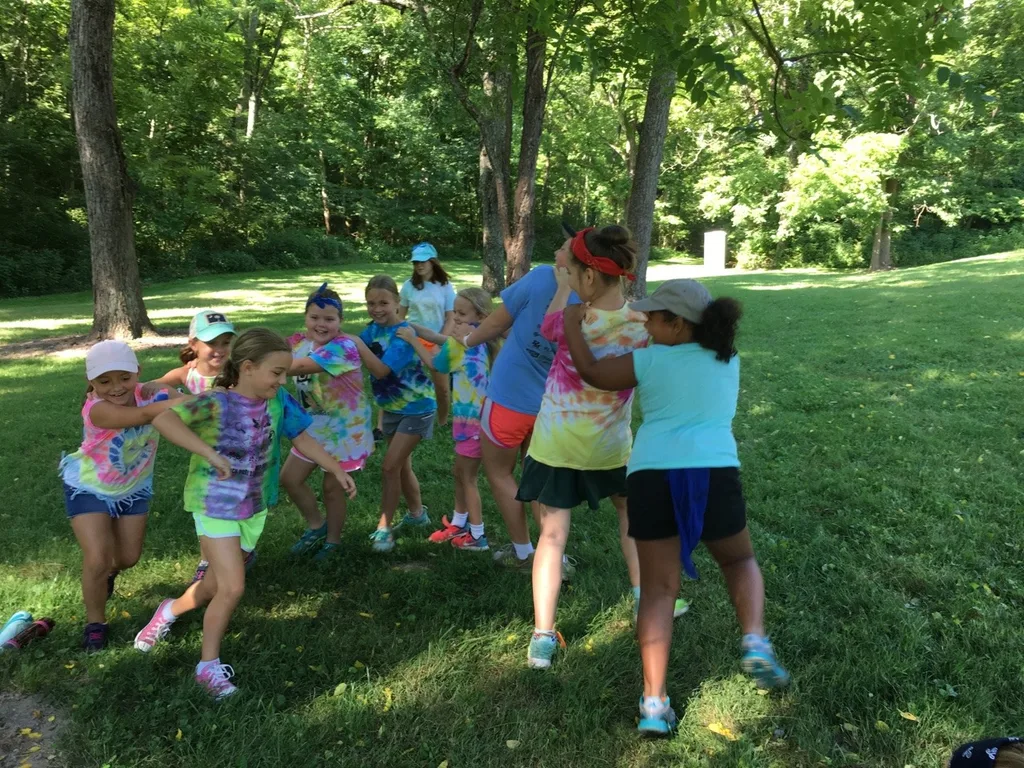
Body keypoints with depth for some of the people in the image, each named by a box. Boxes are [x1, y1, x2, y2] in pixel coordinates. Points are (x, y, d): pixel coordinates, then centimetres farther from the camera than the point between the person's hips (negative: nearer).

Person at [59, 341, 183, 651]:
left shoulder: (149, 394, -24)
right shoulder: (96, 409, -38)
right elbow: (144, 414, -53)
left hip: (133, 488, 4)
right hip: (88, 487, -4)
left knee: (128, 558, 14)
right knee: (97, 560, -12)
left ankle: (108, 572, 53)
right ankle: (95, 622, 16)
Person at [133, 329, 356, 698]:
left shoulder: (278, 401, -7)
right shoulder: (217, 403, -25)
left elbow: (302, 438, 6)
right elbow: (162, 418, -39)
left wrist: (337, 470, 3)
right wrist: (210, 453, -45)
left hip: (254, 508, 6)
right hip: (216, 507, -6)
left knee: (216, 586, 19)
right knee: (232, 588, -9)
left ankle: (169, 611, 50)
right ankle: (209, 666, 14)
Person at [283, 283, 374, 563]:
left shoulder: (343, 347, -25)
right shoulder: (299, 342, -2)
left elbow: (300, 366, -35)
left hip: (345, 428, -7)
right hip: (314, 425, 7)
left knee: (332, 487, 7)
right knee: (289, 478, 10)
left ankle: (333, 541, 30)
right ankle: (316, 525, 34)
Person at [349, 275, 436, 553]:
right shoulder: (373, 329, -1)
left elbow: (381, 370, -32)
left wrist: (358, 344, -31)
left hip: (416, 409, -8)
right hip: (392, 408, 8)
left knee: (390, 466, -9)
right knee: (401, 465, 18)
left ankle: (384, 527, 5)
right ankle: (417, 514, 38)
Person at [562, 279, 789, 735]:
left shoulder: (650, 360, 10)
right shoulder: (728, 360, 17)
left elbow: (591, 373, 19)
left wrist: (572, 326, 31)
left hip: (651, 477, -1)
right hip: (714, 474, 1)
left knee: (657, 590, 9)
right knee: (739, 561, 28)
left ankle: (654, 703, 6)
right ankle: (755, 644, 6)